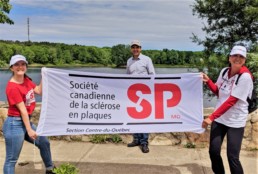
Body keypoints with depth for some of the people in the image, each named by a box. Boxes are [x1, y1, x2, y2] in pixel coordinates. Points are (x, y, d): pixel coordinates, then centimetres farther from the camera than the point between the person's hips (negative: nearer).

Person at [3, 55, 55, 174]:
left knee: (44, 143, 24)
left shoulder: (26, 80, 5)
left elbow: (39, 91, 13)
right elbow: (22, 110, -21)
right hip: (14, 124, -10)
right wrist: (29, 130, -18)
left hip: (25, 121, 10)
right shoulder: (12, 87, -21)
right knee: (11, 160, -2)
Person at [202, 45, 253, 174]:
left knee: (232, 156, -4)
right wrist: (208, 81, -3)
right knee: (213, 150, 6)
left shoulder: (245, 76, -18)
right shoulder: (224, 71, 2)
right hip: (219, 117, 6)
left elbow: (231, 101, -22)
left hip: (235, 121, -5)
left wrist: (211, 117, -24)